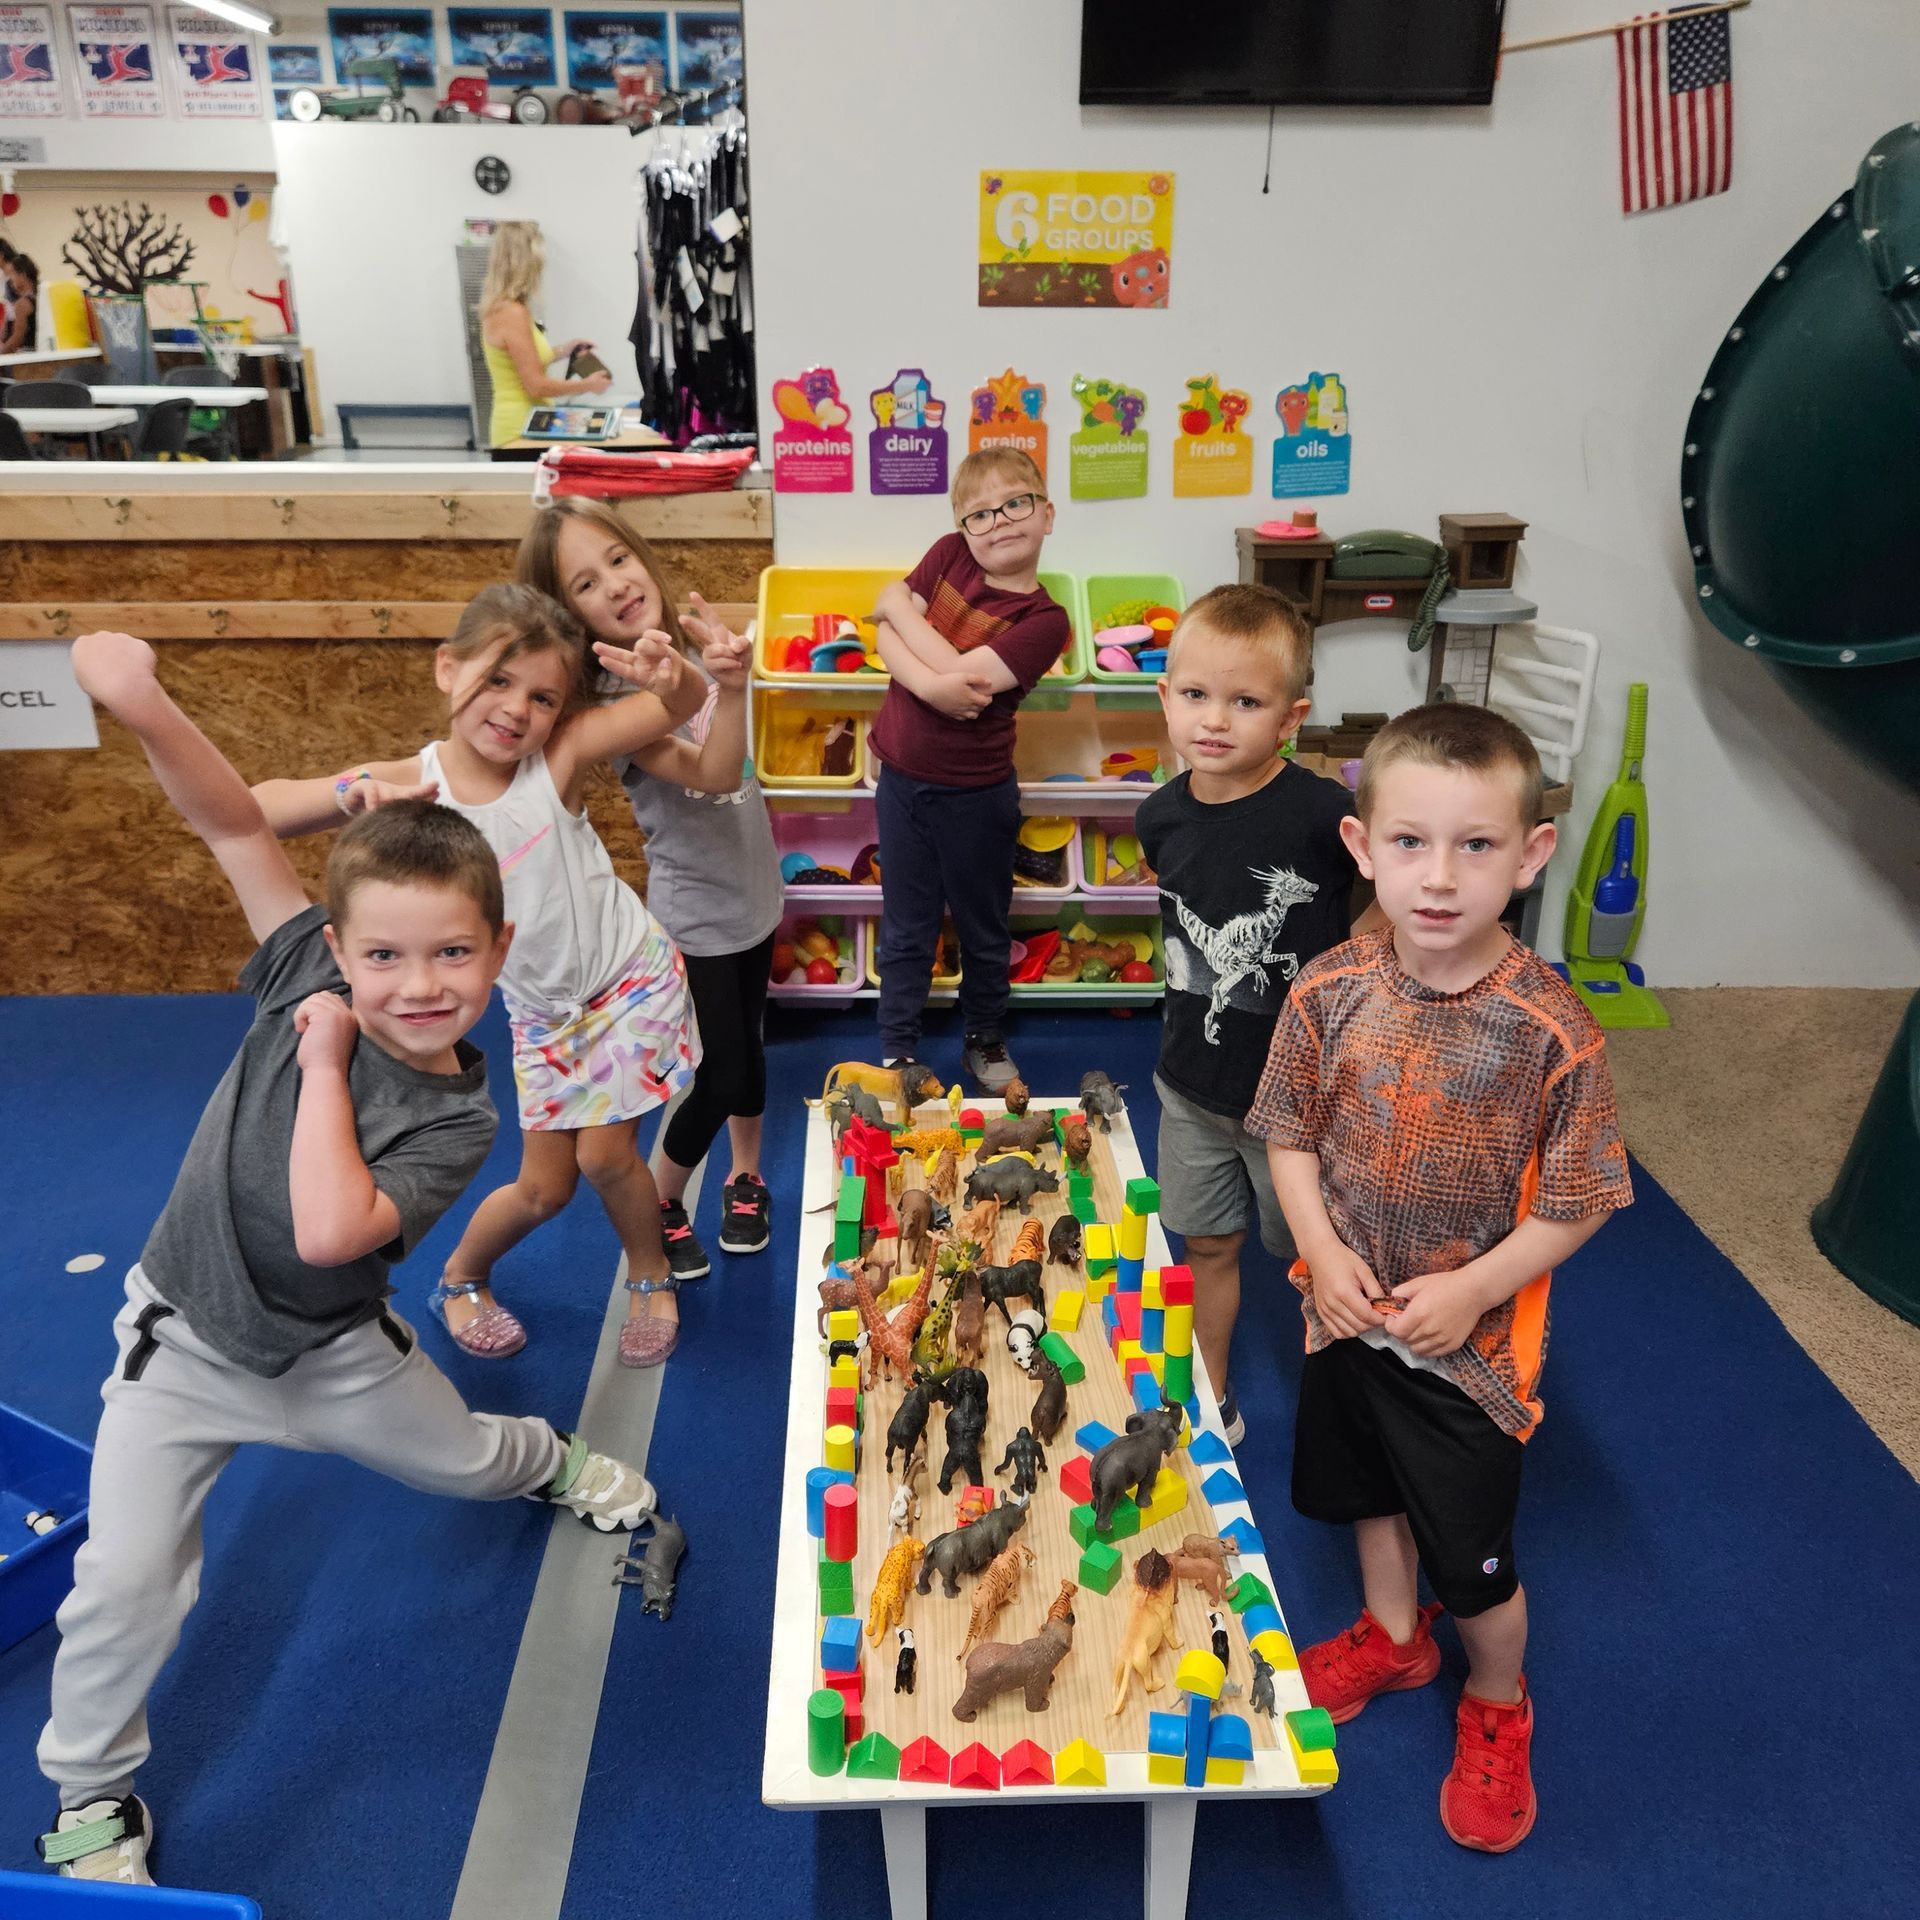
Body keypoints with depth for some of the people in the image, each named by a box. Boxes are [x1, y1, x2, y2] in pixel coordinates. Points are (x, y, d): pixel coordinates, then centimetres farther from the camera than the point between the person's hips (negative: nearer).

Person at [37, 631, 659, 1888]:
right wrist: (141, 703, -44)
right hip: (185, 1338, 0)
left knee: (461, 1459, 23)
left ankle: (554, 1460, 60)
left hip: (334, 1348, 0)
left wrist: (322, 1060, -34)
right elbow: (237, 826, -28)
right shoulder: (309, 971, -20)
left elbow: (328, 1230, -39)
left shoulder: (456, 1119, -25)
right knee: (127, 1583, -5)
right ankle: (92, 1799, 24)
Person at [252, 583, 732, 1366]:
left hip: (629, 974, -2)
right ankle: (460, 1278, 42)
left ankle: (651, 1276, 26)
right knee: (544, 1187, 10)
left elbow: (681, 705, -20)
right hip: (541, 1007, 2)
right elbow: (254, 809, -22)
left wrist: (666, 673, -44)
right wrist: (352, 792, -40)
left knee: (605, 1154, -6)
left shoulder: (559, 754, -20)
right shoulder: (410, 784, -16)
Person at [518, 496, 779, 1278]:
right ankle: (659, 1205, 28)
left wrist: (725, 670, -2)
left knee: (746, 1049, 20)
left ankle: (745, 1179, 42)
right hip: (695, 916, -6)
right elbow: (712, 773, -36)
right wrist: (731, 687, -49)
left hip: (752, 895, 6)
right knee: (716, 1079, 2)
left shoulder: (690, 647, -3)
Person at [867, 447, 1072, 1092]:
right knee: (905, 932, 15)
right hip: (902, 778, 3)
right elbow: (886, 634, -10)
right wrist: (929, 682, -29)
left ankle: (985, 1043, 39)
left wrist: (900, 608, -15)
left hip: (974, 795, -3)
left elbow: (964, 675, -27)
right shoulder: (948, 555, -4)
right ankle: (897, 1052, 31)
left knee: (983, 931, 17)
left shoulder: (1043, 620, -16)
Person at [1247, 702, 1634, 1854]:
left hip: (1470, 1342, -3)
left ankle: (1497, 1709, 45)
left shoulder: (1551, 1030, -24)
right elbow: (1290, 1132, -4)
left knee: (1474, 1556, 14)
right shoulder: (1330, 993, -15)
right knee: (1370, 1490, 27)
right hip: (1349, 1315, 4)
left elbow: (1579, 1199, -15)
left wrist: (1471, 1288, -21)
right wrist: (1325, 1253, -15)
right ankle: (1393, 1636, 56)